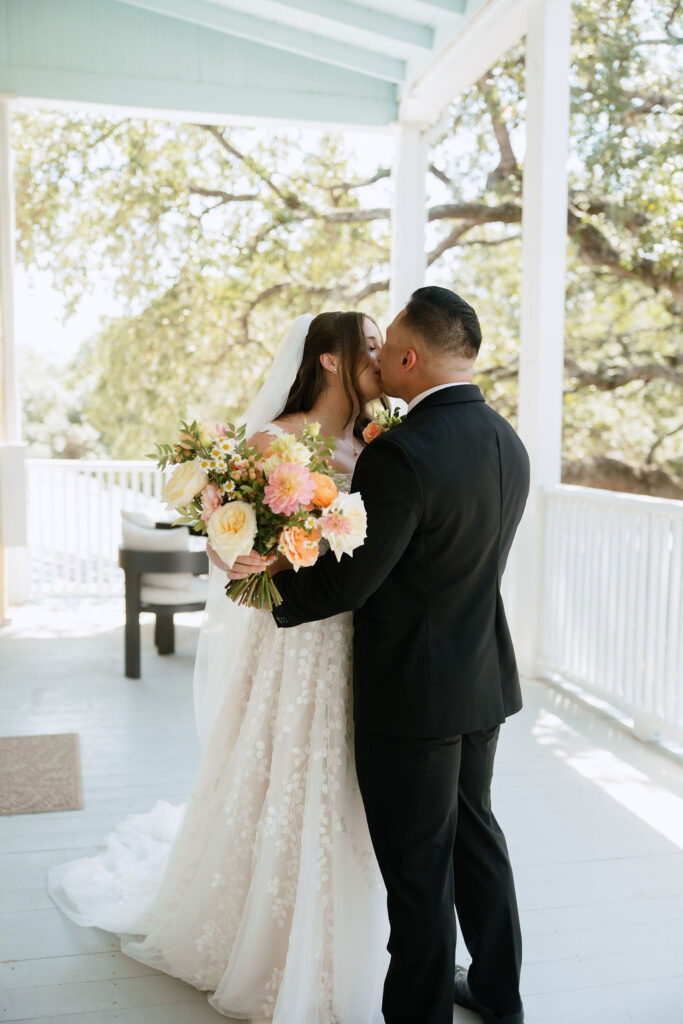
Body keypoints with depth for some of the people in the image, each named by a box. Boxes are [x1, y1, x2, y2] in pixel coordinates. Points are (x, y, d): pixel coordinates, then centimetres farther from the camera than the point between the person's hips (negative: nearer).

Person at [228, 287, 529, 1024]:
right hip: (486, 681, 9)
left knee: (418, 866, 8)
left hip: (412, 693, -8)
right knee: (474, 832, 24)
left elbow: (345, 583, -21)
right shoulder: (508, 443, 1)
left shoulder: (401, 454, -25)